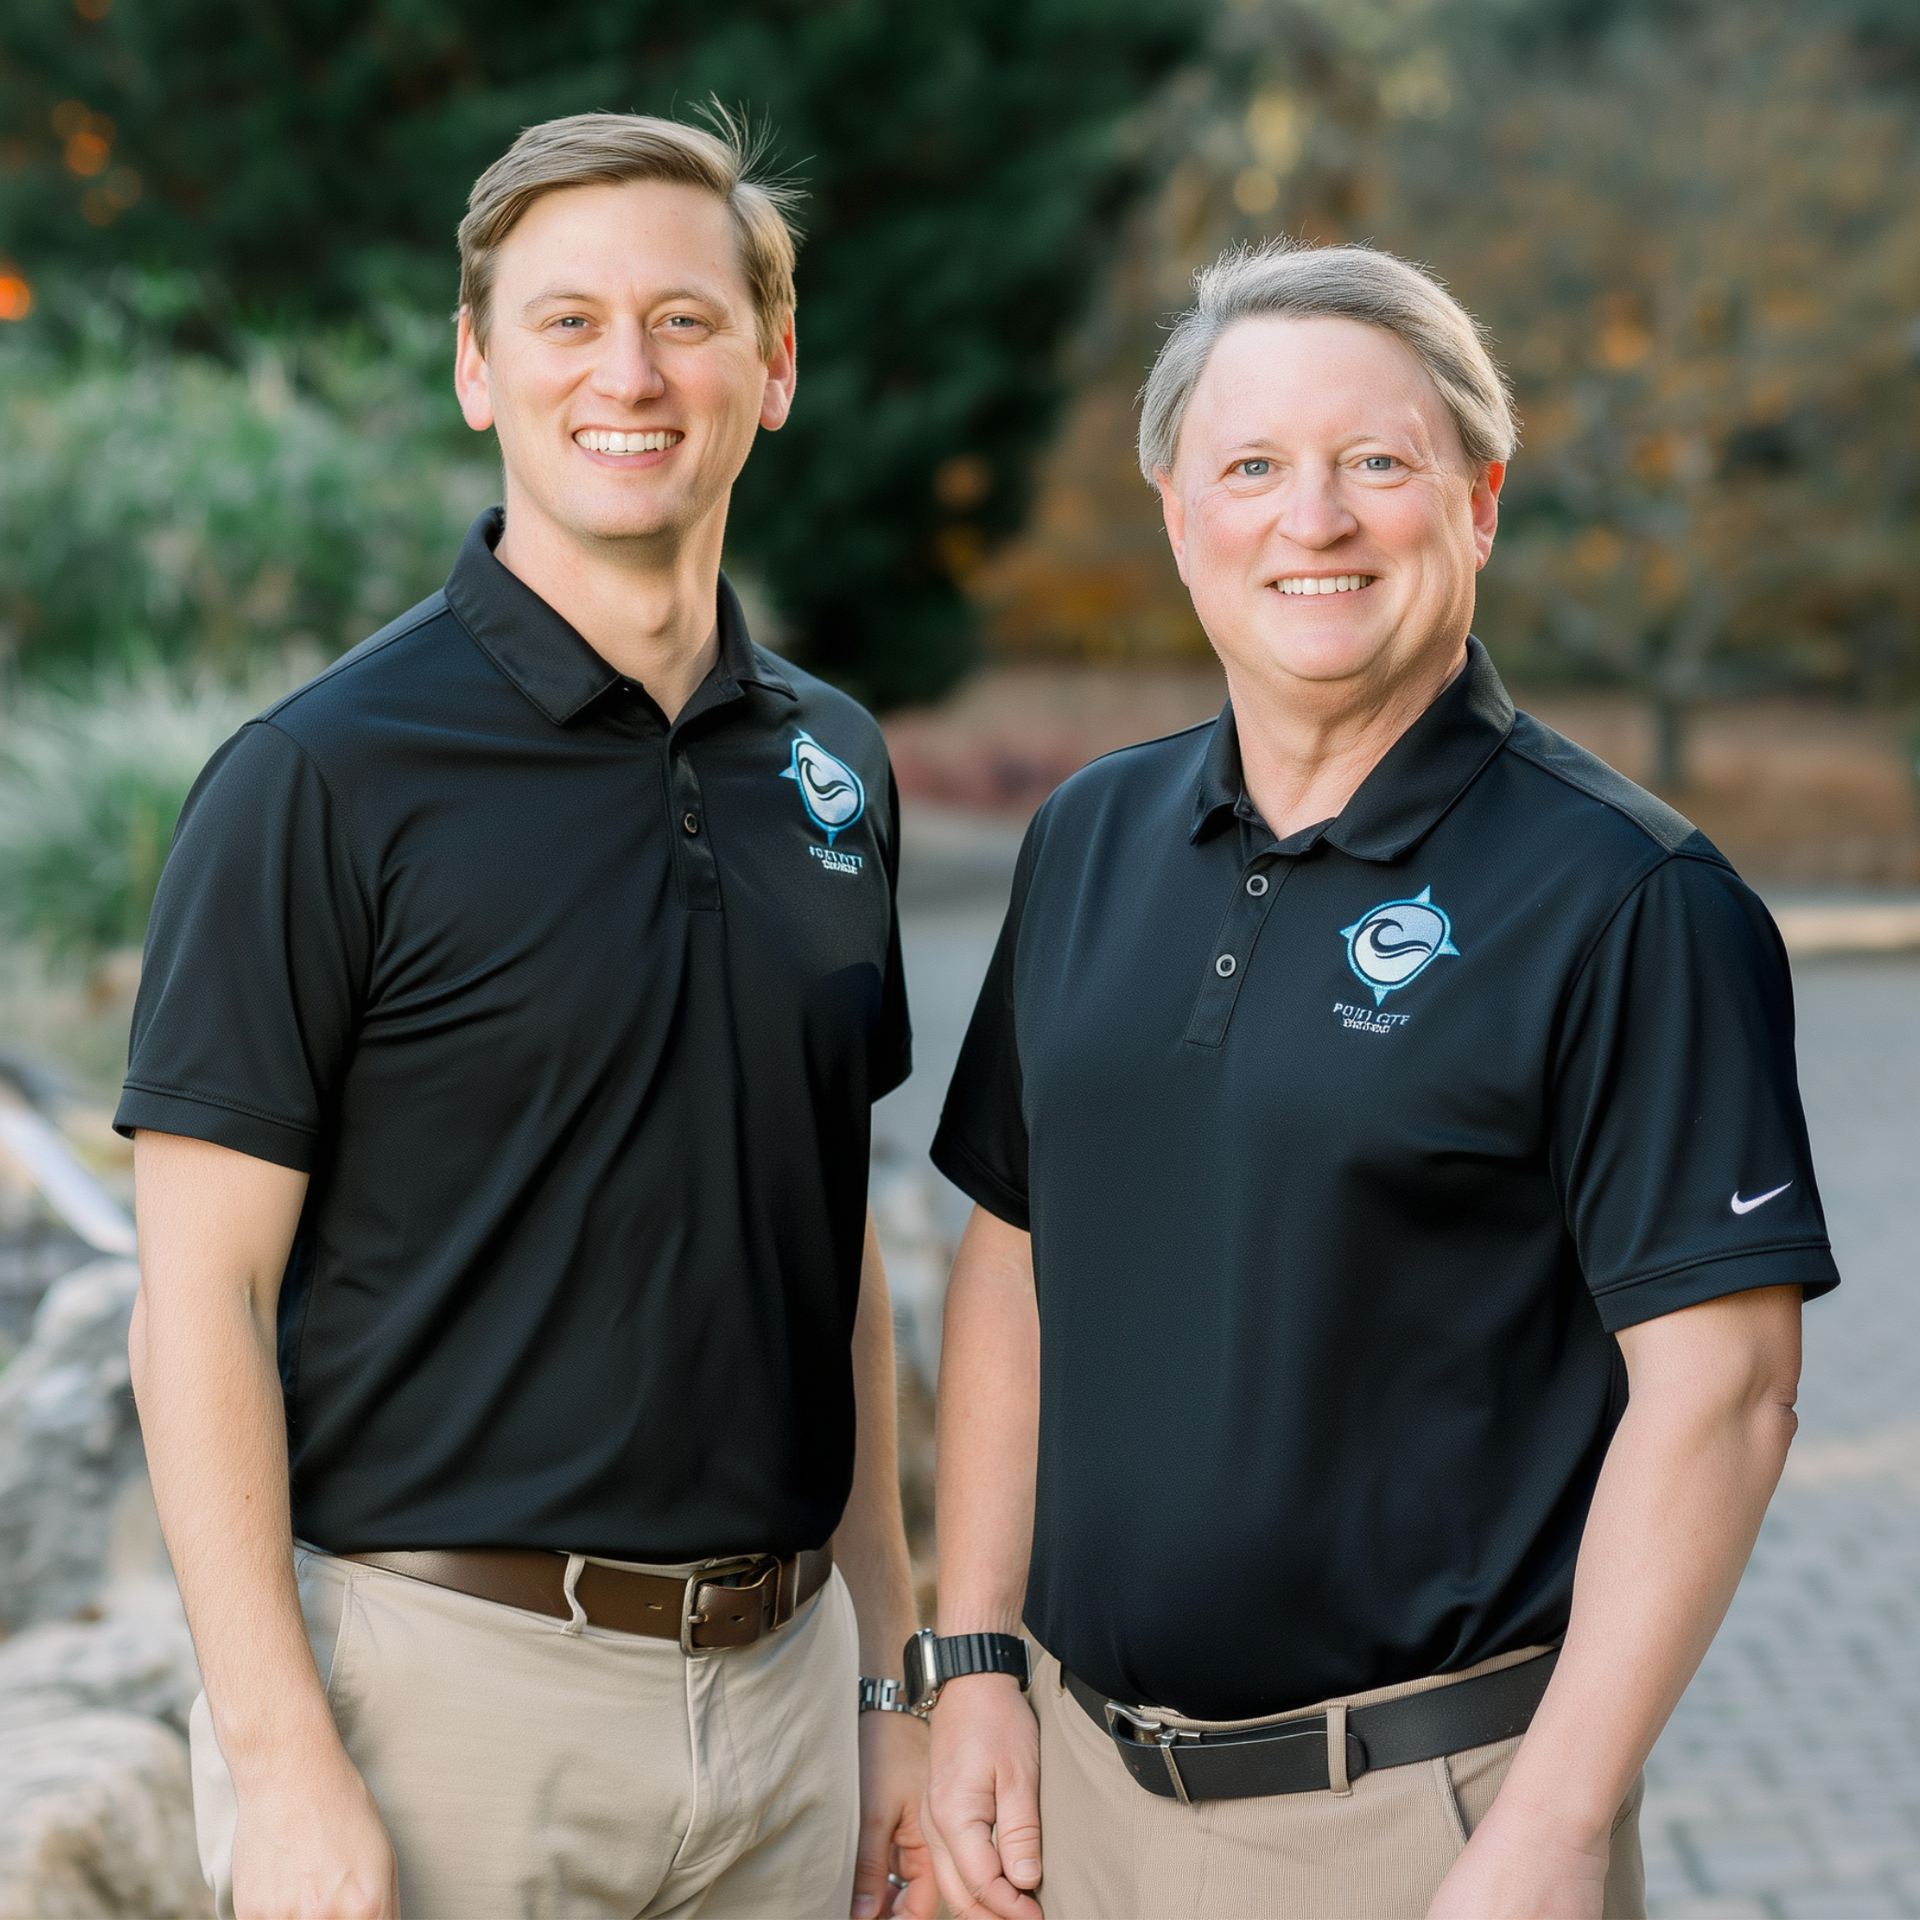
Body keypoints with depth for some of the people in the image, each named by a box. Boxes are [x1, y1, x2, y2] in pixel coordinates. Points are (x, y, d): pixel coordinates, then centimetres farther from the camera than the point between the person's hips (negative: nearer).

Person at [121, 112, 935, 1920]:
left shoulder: (832, 761, 7)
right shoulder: (322, 774, -10)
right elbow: (199, 1302, -11)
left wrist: (891, 1672, 12)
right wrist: (283, 1768, -17)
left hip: (780, 1689, 5)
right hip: (442, 1681, -5)